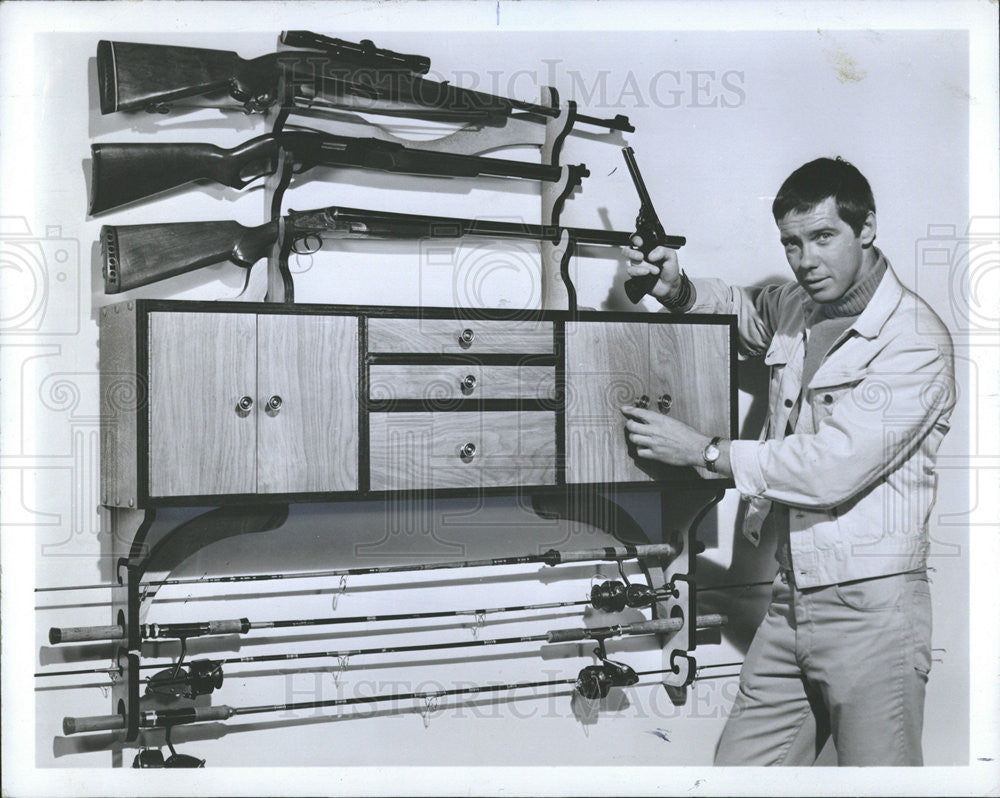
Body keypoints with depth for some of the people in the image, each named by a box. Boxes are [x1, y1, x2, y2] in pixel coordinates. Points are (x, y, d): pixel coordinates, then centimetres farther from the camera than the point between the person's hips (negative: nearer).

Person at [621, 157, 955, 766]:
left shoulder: (915, 340, -12)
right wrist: (677, 291, 10)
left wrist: (704, 451, -13)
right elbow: (742, 307, 34)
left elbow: (835, 466, -20)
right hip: (792, 600, 7)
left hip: (870, 607, -7)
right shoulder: (799, 309, 11)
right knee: (739, 775, 9)